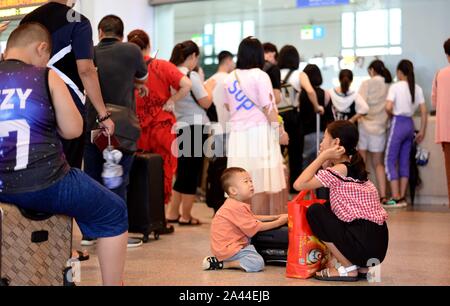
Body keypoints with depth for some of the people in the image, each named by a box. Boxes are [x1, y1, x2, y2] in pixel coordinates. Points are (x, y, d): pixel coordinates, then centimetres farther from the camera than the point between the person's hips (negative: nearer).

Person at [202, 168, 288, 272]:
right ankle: (220, 264, -14)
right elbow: (255, 227, -17)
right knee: (257, 263, -22)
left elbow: (252, 218, 22)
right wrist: (278, 222, -9)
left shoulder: (236, 205, 13)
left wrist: (275, 217, 13)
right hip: (227, 248, -11)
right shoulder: (237, 208, -21)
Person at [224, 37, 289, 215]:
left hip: (237, 133, 5)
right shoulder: (260, 76, -6)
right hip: (259, 132, -5)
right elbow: (268, 107, -10)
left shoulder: (230, 78, 9)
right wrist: (280, 130, -3)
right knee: (261, 181, -1)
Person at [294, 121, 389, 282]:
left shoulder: (338, 170, -12)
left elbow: (299, 184, -12)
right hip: (378, 242, 9)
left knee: (315, 212, -3)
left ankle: (348, 268, 1)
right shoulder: (353, 166, 14)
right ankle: (360, 265, 17)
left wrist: (323, 156, -9)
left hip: (365, 243, -9)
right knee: (328, 209, 23)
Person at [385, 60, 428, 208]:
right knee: (404, 162, 11)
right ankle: (402, 198, 12)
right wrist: (422, 131, 11)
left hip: (398, 123, -6)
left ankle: (396, 198, -5)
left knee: (390, 161, 1)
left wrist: (392, 115, 2)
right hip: (410, 124, 6)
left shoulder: (396, 87, -9)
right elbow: (424, 111, 5)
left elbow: (388, 107, -20)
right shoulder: (417, 88, 6)